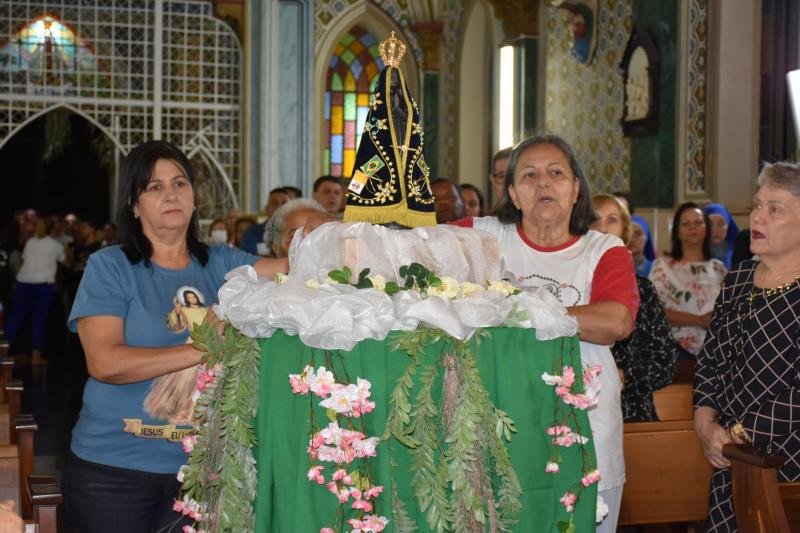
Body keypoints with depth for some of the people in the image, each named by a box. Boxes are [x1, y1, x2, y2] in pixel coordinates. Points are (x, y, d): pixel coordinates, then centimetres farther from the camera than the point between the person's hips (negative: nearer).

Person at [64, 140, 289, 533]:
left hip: (197, 466, 3)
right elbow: (104, 363, -17)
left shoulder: (220, 263, 6)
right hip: (114, 468, -3)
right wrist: (202, 349, -21)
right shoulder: (109, 267, -6)